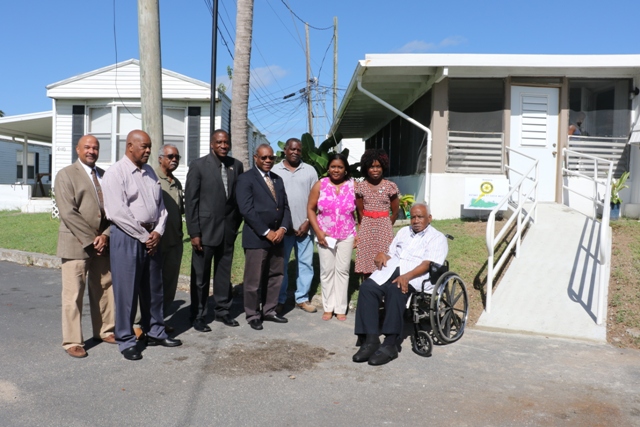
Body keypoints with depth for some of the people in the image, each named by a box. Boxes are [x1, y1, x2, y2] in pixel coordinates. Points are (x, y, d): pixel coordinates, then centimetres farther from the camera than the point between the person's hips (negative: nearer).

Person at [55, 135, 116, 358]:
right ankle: (72, 341, 9)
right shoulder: (66, 174, -3)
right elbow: (68, 213, -12)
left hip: (103, 242, 5)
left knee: (104, 290, 11)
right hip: (76, 243, -5)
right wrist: (90, 239, -14)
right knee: (73, 294, -1)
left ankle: (104, 331, 25)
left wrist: (105, 236, -7)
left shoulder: (104, 175, 12)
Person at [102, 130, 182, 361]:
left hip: (152, 237, 7)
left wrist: (157, 232, -3)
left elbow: (161, 205, 12)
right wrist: (143, 236, -13)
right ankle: (126, 340, 14)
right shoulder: (116, 172, -8)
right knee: (126, 291, 1)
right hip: (127, 237, -6)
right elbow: (118, 212, -16)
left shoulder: (149, 172, 12)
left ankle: (155, 332, 28)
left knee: (153, 289, 14)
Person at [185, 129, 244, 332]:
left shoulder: (236, 166, 6)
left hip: (228, 230, 4)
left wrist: (237, 224, 5)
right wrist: (194, 233, -11)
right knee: (200, 276, 6)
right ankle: (198, 316, 19)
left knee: (224, 273, 13)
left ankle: (223, 311, 28)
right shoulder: (198, 165, -6)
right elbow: (190, 200, -8)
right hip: (205, 229, -3)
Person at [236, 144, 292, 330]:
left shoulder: (278, 179, 15)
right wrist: (266, 232, -16)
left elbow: (285, 207, 13)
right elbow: (247, 210, -14)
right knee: (254, 279, 2)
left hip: (277, 236, 7)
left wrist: (283, 228, -5)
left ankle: (269, 311, 26)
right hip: (256, 238, -6)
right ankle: (253, 315, 17)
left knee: (276, 276, 12)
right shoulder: (246, 179, -6)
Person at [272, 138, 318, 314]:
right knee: (281, 264, 6)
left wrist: (308, 222, -4)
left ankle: (302, 298, 19)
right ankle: (280, 300, 17)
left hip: (304, 226, 2)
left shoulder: (310, 170, 5)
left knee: (306, 263, 7)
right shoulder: (275, 170, 1)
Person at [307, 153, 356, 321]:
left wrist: (358, 233, -4)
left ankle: (340, 308, 15)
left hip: (346, 235, 0)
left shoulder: (353, 185, -5)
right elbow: (310, 209, -1)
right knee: (327, 271, 6)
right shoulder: (320, 185, -4)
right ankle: (328, 307, 17)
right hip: (325, 235, 0)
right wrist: (318, 231, -9)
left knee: (342, 271, 6)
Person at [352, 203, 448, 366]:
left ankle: (390, 344, -34)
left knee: (395, 290, -38)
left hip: (415, 275, -5)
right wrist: (382, 255, 1)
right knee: (367, 287, -25)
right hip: (391, 270, 5)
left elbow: (427, 264, -7)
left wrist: (406, 277, -23)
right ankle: (371, 340, -27)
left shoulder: (437, 238, 9)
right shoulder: (403, 232, 28)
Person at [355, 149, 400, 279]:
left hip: (384, 229, -1)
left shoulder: (390, 186, -4)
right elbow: (360, 212, 8)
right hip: (366, 229, 1)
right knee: (366, 263, 2)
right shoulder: (361, 186, 1)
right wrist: (362, 228, 11)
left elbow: (395, 212, 6)